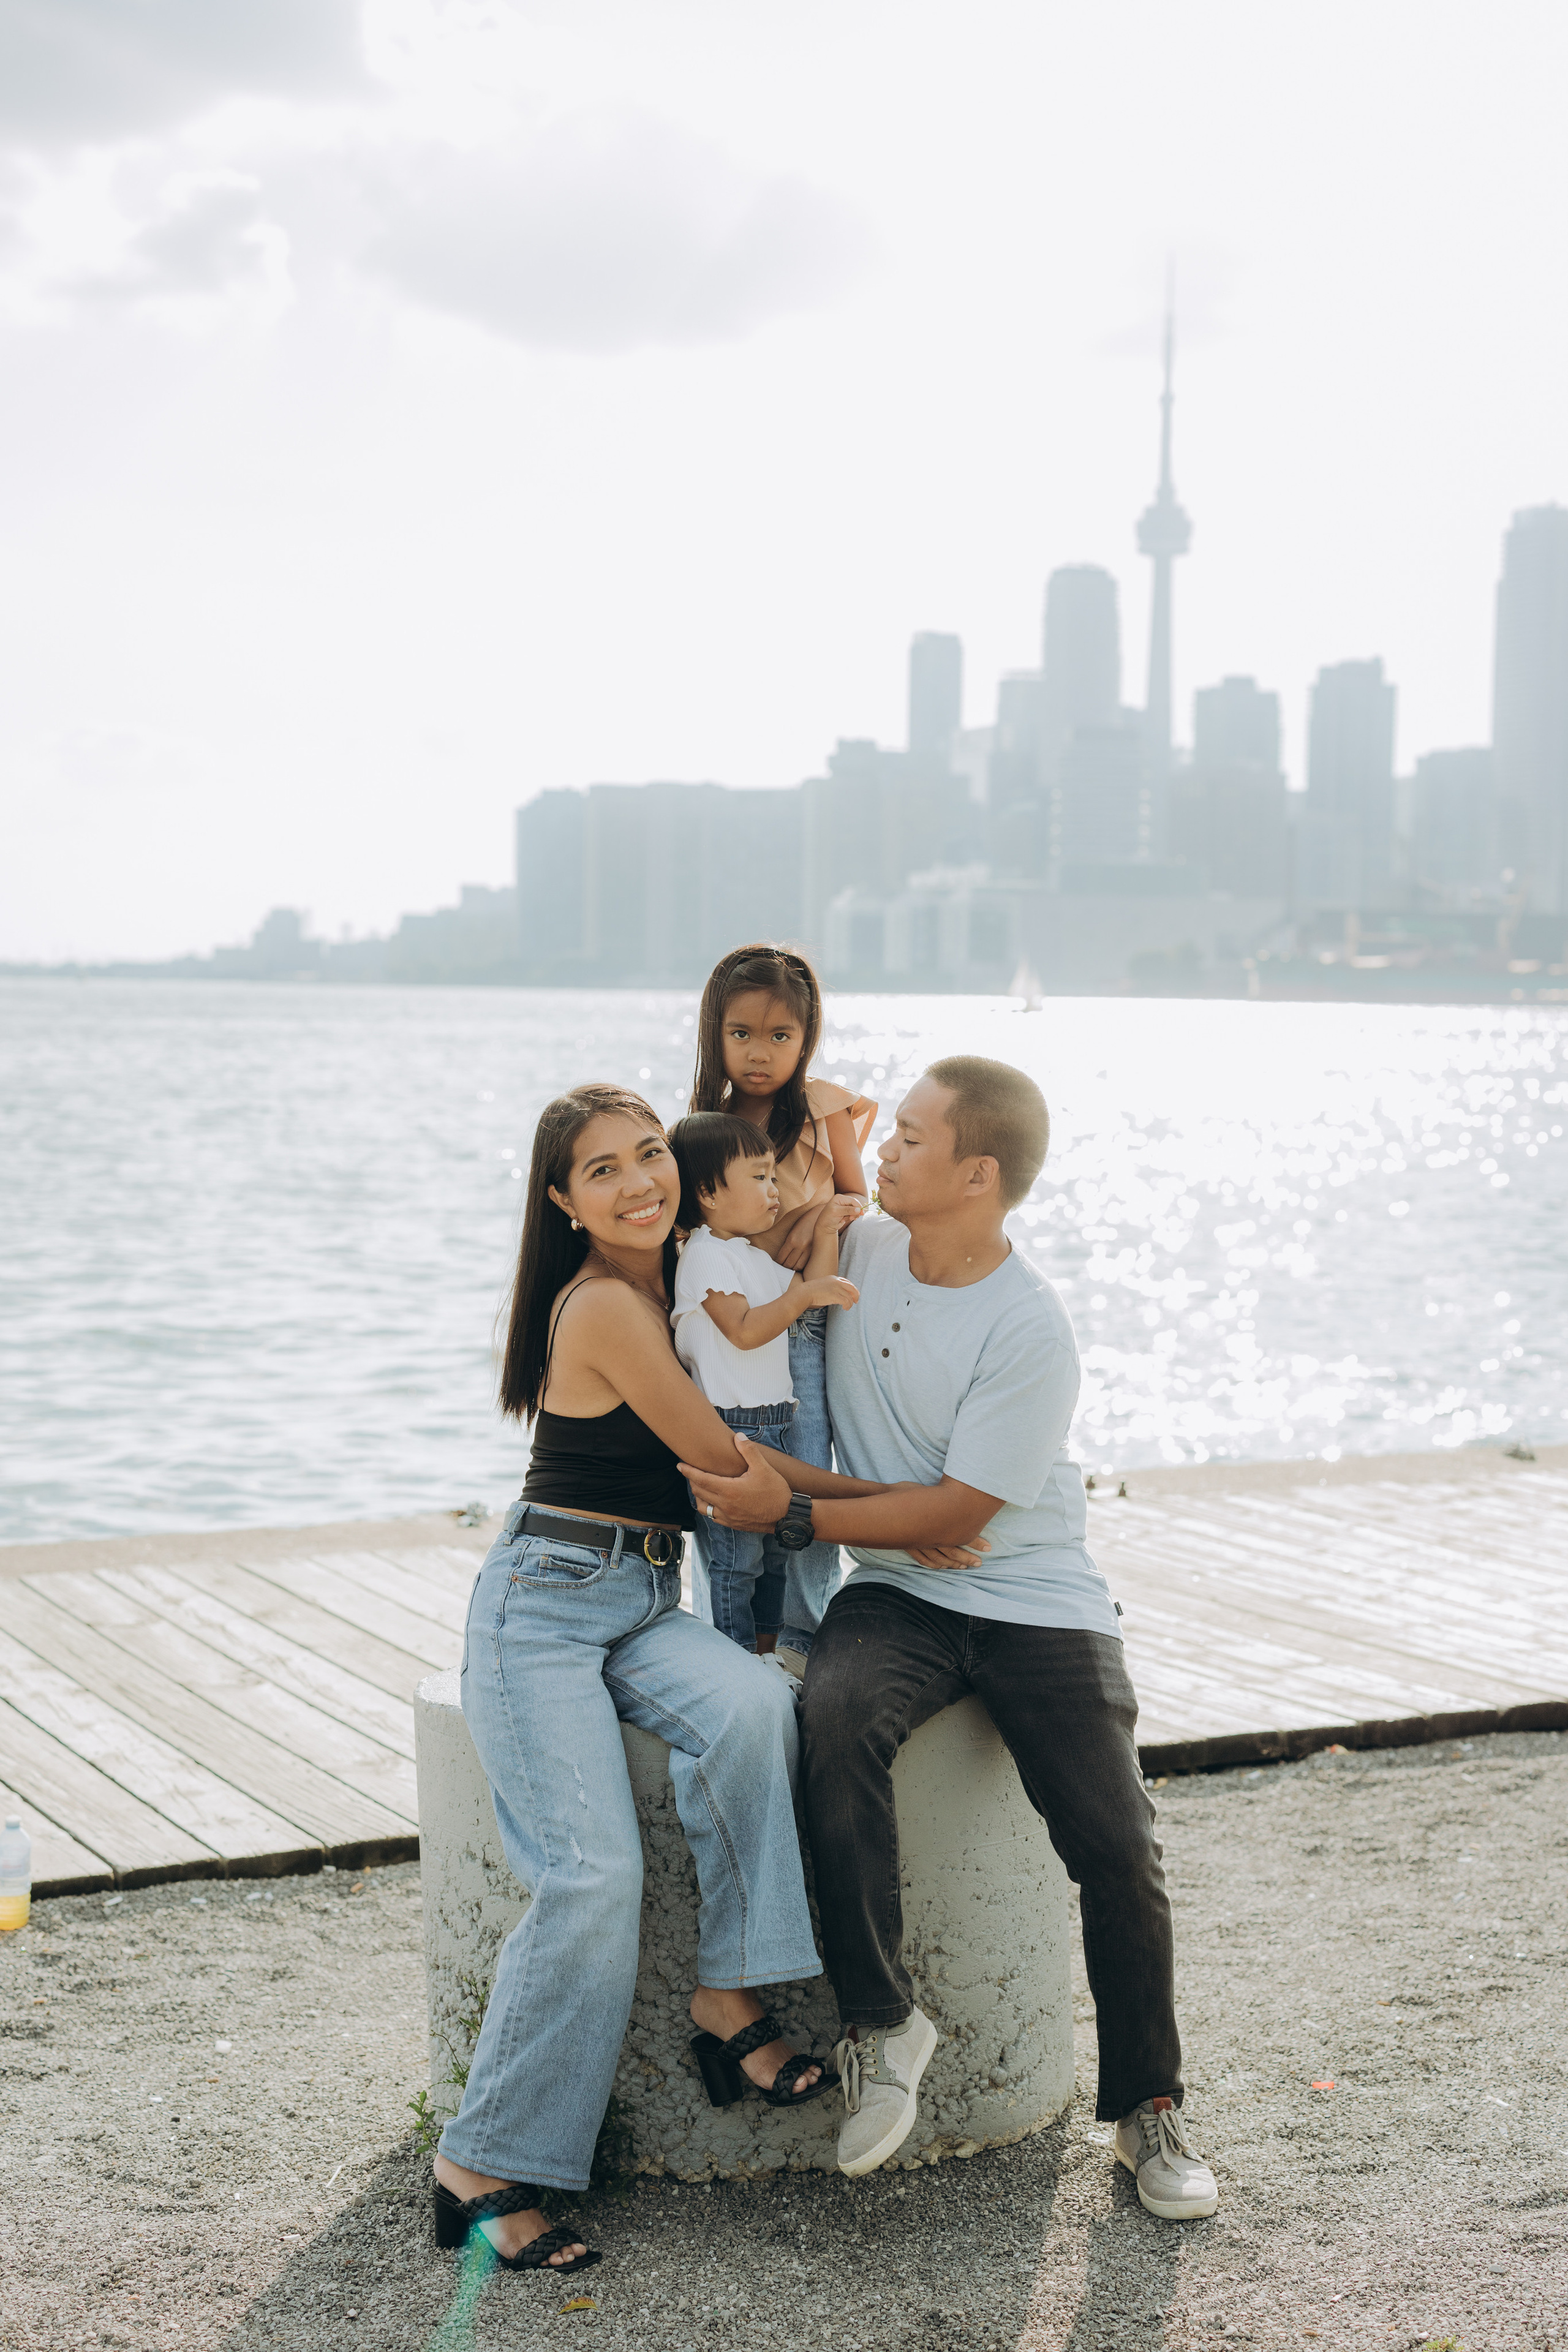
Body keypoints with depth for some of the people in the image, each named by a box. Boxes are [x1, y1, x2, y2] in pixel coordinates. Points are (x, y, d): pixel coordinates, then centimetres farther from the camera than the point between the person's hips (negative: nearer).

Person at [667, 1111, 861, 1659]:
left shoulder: (755, 1255, 18)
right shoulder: (705, 1255, -12)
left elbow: (809, 1299, 19)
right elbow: (744, 1330, -19)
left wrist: (826, 1235, 11)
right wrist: (805, 1293, -22)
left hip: (775, 1424, 10)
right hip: (729, 1428, -10)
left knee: (776, 1550, 16)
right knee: (732, 1561, -4)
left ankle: (766, 1656, 27)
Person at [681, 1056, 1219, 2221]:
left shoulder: (1032, 1330, -18)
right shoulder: (856, 1248, -1)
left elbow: (953, 1514, -17)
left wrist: (789, 1512, -17)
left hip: (1037, 1601, -3)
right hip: (896, 1596, 3)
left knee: (1119, 1853, -9)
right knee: (836, 1719, -30)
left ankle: (1149, 2104, 14)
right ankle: (881, 2019, -19)